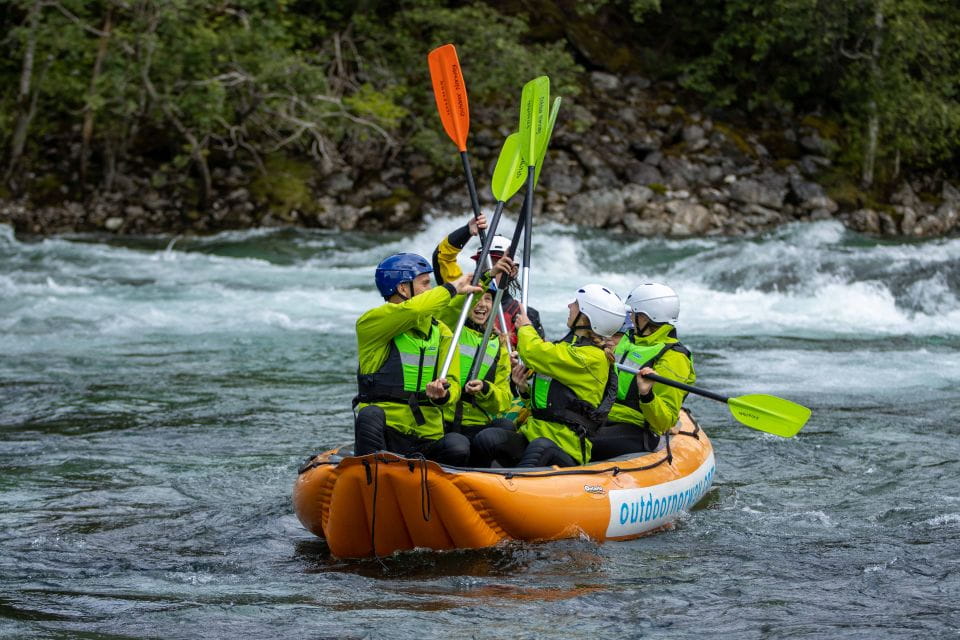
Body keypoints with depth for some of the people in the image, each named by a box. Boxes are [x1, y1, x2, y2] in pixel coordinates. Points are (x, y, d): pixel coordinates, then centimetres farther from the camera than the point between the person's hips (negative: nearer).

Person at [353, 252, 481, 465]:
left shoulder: (441, 332, 18)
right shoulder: (370, 324, 0)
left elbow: (452, 384, 9)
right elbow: (412, 311, -19)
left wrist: (443, 395, -16)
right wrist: (452, 289, -3)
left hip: (429, 440, 4)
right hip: (382, 432, -4)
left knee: (458, 447, -29)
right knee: (371, 414, -37)